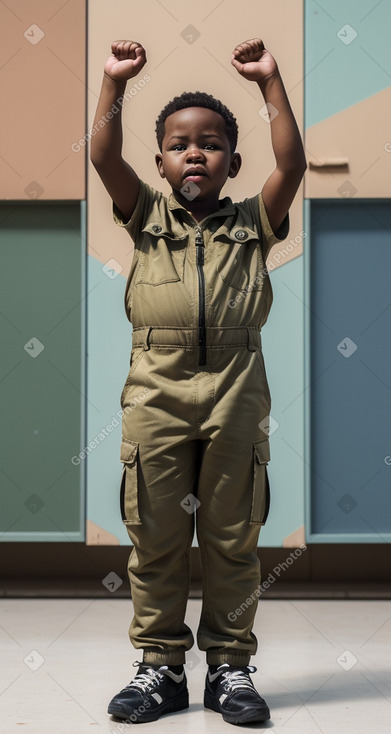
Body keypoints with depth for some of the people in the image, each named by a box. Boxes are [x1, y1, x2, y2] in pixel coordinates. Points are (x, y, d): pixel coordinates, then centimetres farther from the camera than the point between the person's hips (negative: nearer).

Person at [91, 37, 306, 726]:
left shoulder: (251, 223, 10)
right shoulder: (148, 217, 11)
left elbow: (291, 163, -1)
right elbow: (103, 157, 0)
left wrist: (269, 80, -2)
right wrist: (115, 81, -6)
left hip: (235, 395, 0)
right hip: (157, 393, 1)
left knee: (233, 538, 5)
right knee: (155, 537, 5)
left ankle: (230, 666, 16)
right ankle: (161, 665, 17)